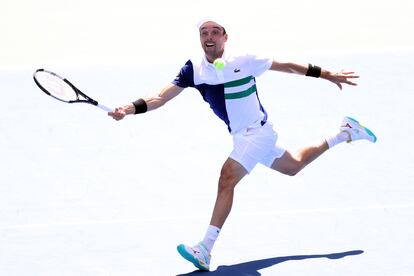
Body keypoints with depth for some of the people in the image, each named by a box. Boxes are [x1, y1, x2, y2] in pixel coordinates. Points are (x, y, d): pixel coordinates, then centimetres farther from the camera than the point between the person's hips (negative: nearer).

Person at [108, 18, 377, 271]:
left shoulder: (243, 61, -19)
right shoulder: (194, 69, -8)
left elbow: (286, 65, -6)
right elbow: (161, 97, -14)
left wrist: (327, 75, 1)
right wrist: (131, 108, -31)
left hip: (258, 132, -7)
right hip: (241, 137, 7)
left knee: (227, 178, -23)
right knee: (293, 166, 26)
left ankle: (205, 250, -25)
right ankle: (345, 134, 48)